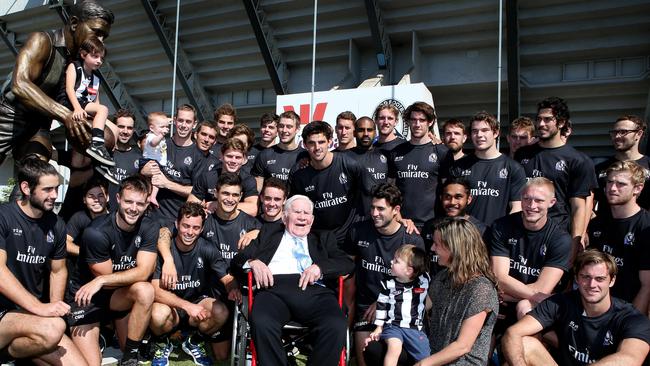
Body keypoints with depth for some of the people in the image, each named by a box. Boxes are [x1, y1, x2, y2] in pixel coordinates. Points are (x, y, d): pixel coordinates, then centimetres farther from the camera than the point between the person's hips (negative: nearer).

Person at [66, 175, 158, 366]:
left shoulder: (149, 228, -11)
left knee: (145, 290, -30)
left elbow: (143, 272, -20)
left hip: (118, 296, 4)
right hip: (85, 298, -4)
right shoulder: (96, 233, -24)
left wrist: (102, 281, -28)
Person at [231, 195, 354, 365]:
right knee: (262, 323, -35)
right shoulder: (269, 233, 28)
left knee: (336, 325, -32)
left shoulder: (323, 238, 28)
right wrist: (253, 262, -2)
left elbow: (347, 263, 14)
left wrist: (319, 268, -5)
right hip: (274, 288, 0)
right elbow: (237, 260, 21)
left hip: (313, 290, 1)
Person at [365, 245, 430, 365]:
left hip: (415, 328, 1)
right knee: (394, 348, -30)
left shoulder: (423, 281, -4)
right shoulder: (388, 284, -1)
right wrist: (379, 328, 7)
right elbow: (382, 306, 7)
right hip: (393, 326, -1)